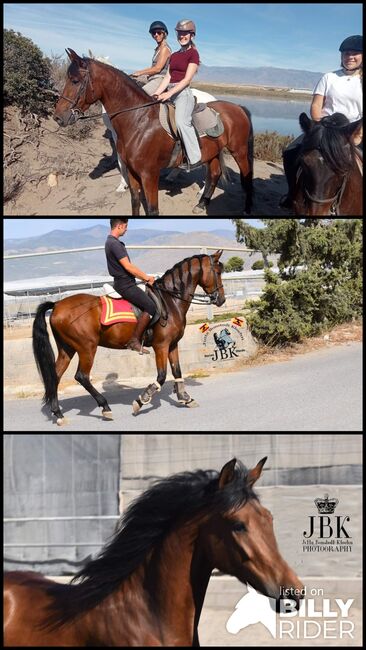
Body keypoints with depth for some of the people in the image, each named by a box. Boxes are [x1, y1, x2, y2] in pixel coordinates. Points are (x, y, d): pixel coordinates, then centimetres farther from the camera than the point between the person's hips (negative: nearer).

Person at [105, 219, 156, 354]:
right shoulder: (115, 244, -18)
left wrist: (144, 277, 12)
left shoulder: (111, 242, 15)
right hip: (125, 285, -11)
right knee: (151, 307, -17)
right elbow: (128, 267, -20)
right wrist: (146, 277, -9)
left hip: (124, 283, 11)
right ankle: (135, 340, -11)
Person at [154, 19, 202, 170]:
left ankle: (195, 158, -29)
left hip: (183, 92, -9)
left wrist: (169, 93, -20)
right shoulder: (174, 55, 21)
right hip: (168, 92, 9)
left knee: (181, 121, -29)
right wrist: (157, 93, -1)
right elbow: (168, 77, 15)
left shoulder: (193, 54, -1)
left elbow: (187, 79, -11)